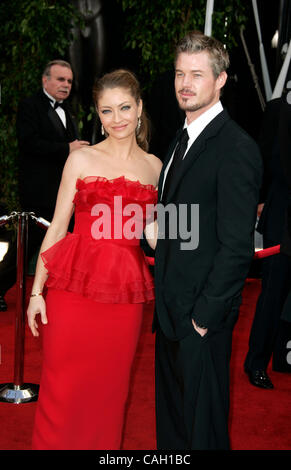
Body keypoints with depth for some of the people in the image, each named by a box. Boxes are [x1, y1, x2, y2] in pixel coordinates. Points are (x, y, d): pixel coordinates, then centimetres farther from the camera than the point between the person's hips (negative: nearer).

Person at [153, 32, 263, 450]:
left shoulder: (236, 148, -18)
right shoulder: (183, 139, 12)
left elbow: (237, 246, -20)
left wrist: (206, 314, -17)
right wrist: (163, 297, 11)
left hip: (203, 316, -9)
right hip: (170, 308, 9)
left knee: (202, 423, 8)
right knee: (170, 417, 22)